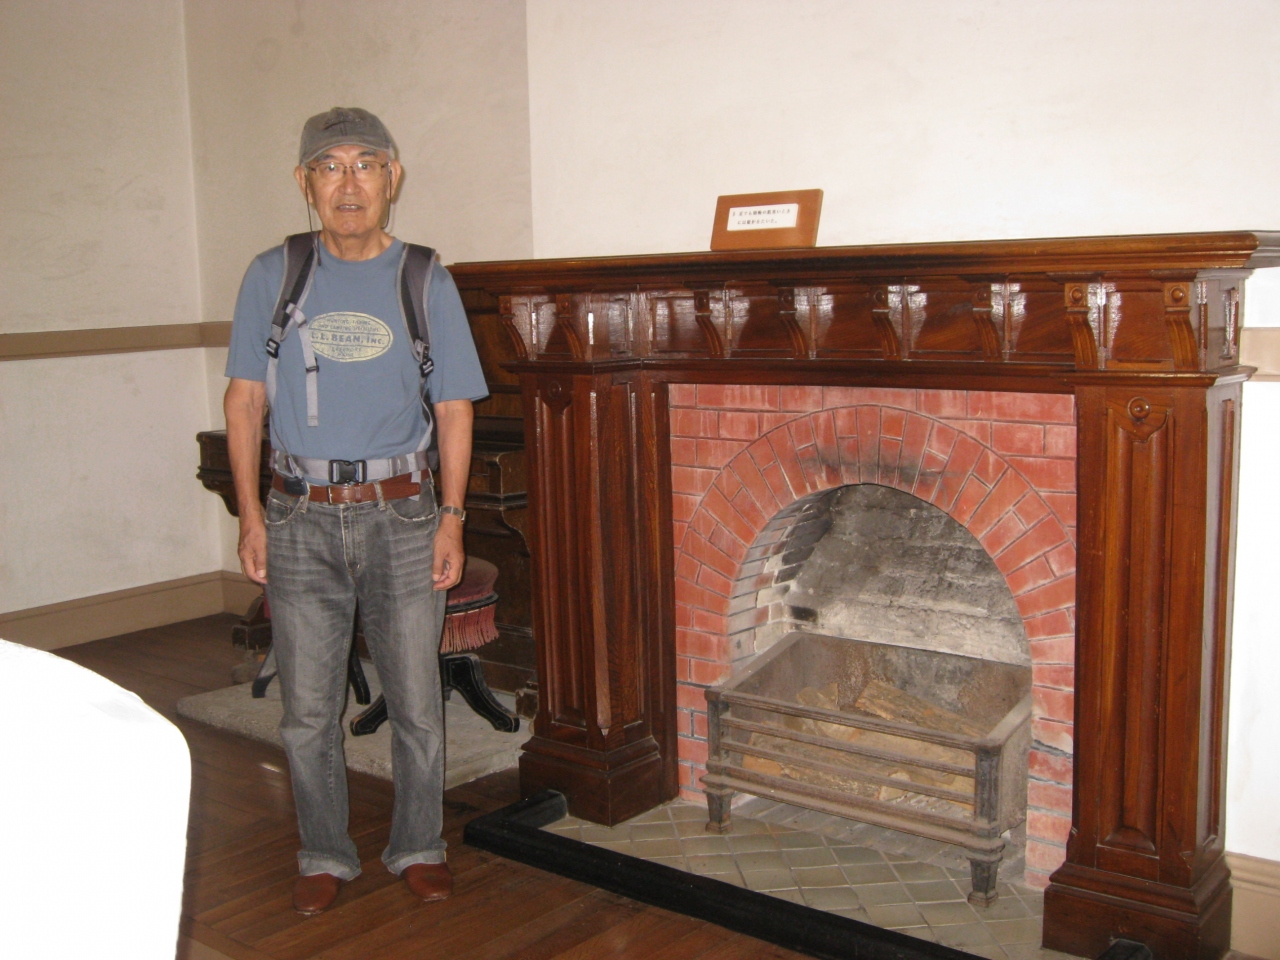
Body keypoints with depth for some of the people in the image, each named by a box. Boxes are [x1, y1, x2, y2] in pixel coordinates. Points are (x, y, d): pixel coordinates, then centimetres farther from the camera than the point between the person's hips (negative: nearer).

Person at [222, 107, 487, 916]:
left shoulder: (426, 282, 3)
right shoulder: (273, 276, 4)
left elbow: (454, 409, 3)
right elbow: (246, 399, 6)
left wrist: (452, 517, -4)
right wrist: (250, 513, -1)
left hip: (401, 514, 0)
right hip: (301, 519, 1)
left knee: (418, 704, 7)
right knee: (309, 710, 9)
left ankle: (419, 847, 27)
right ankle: (326, 856, 27)